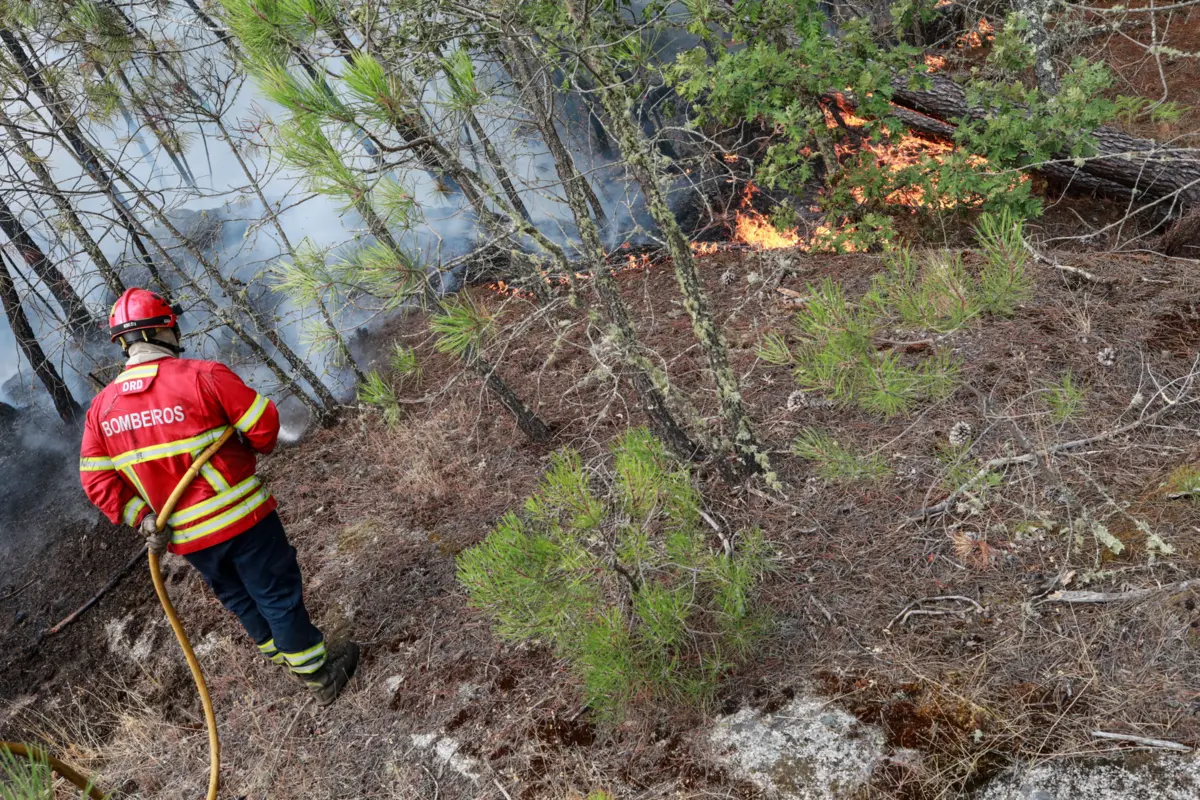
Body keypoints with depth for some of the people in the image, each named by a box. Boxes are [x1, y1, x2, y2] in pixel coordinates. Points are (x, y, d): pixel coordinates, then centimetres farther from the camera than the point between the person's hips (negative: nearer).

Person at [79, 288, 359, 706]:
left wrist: (141, 517, -3)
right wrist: (259, 446, 6)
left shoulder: (101, 407, -1)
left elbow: (98, 479, -2)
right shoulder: (202, 375, -19)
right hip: (239, 518, -5)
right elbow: (264, 424, -15)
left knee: (239, 597, 25)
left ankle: (280, 651, 44)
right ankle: (319, 675, 21)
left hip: (185, 537, 5)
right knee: (278, 594, 9)